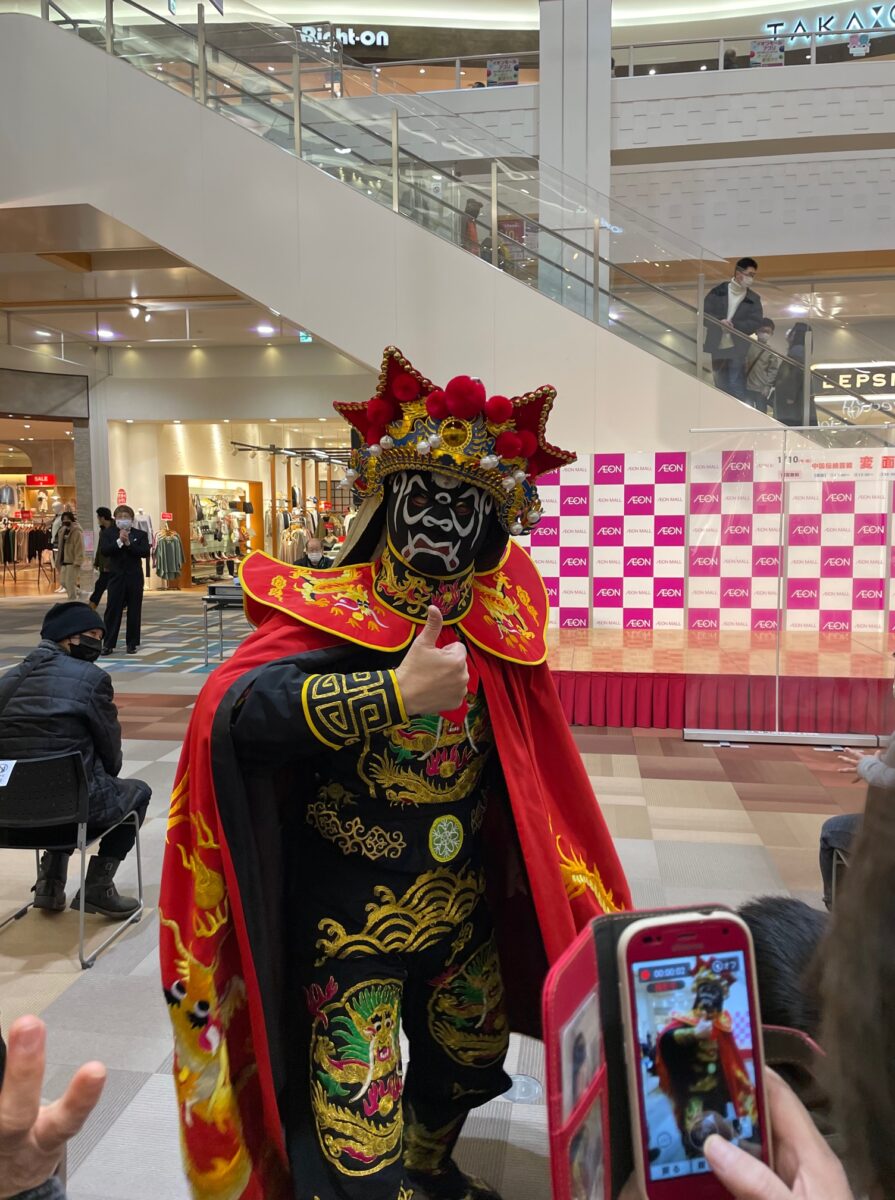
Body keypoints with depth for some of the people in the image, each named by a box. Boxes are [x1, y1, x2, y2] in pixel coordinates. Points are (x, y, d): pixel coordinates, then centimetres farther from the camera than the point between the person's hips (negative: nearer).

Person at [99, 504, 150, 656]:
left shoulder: (140, 534, 4)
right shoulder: (107, 533, 4)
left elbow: (145, 552, -9)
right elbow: (104, 551, -10)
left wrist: (128, 543, -16)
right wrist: (119, 541, -18)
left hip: (135, 577, 1)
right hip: (116, 577, -1)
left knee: (134, 612, 5)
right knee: (112, 611, -1)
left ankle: (132, 643, 13)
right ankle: (108, 644, 4)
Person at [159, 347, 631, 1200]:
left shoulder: (497, 623, -2)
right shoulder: (330, 610, -18)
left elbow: (528, 771, 9)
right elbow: (237, 710, -35)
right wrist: (399, 692, -40)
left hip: (463, 906, 6)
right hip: (349, 917, -6)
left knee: (469, 1057, 28)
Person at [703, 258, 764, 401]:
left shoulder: (753, 299, 6)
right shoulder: (718, 292, 4)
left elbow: (755, 323, -4)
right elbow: (704, 314, -1)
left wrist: (733, 325, -18)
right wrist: (719, 323, -20)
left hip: (737, 350, -1)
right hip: (717, 348, 1)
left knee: (737, 390, -8)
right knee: (721, 389, 9)